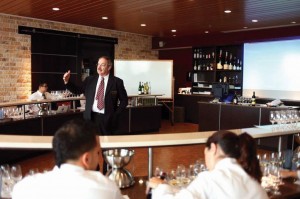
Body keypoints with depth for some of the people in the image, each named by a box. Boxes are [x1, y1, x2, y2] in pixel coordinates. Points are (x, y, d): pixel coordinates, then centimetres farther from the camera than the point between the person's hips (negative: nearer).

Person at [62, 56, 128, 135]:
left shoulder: (117, 82, -1)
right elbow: (78, 90, 7)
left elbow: (124, 100, 2)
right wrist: (67, 81, -6)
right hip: (91, 117, 3)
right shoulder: (90, 80, 8)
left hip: (107, 119, -2)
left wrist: (116, 114, -4)